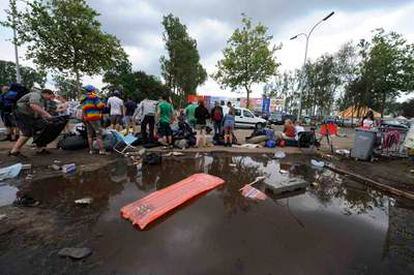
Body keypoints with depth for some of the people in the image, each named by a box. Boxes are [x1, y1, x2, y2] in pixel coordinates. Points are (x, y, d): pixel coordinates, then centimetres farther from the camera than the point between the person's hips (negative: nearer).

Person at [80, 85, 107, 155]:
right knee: (99, 134, -9)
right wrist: (103, 105, 5)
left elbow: (83, 110, 19)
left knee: (90, 135, 11)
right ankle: (101, 150, -14)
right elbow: (100, 106, -15)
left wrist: (83, 119, 21)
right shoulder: (94, 97, -5)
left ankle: (91, 150, 13)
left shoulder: (83, 100, 20)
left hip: (86, 118, 8)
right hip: (94, 118, -8)